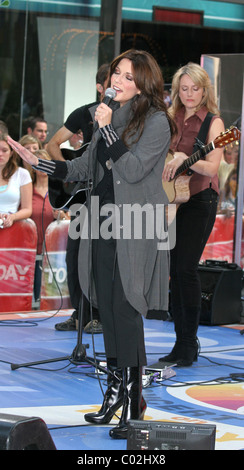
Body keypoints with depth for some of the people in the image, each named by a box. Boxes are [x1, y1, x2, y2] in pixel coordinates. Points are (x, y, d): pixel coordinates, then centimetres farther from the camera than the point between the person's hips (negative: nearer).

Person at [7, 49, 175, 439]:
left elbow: (133, 169, -18)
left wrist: (107, 129, -17)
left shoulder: (156, 121, -8)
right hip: (104, 223, 7)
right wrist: (39, 162, 12)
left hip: (135, 230, -7)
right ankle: (115, 393, 19)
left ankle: (133, 403, -4)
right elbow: (85, 168, 20)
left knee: (126, 311, -10)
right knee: (108, 309, 10)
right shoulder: (107, 115, 14)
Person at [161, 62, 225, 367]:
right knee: (174, 271, 5)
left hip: (199, 200, -6)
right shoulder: (170, 118, 11)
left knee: (186, 268, -14)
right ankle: (181, 344, 13)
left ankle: (189, 346, -7)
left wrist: (183, 159, -30)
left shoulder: (212, 122, -4)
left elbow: (212, 167, -16)